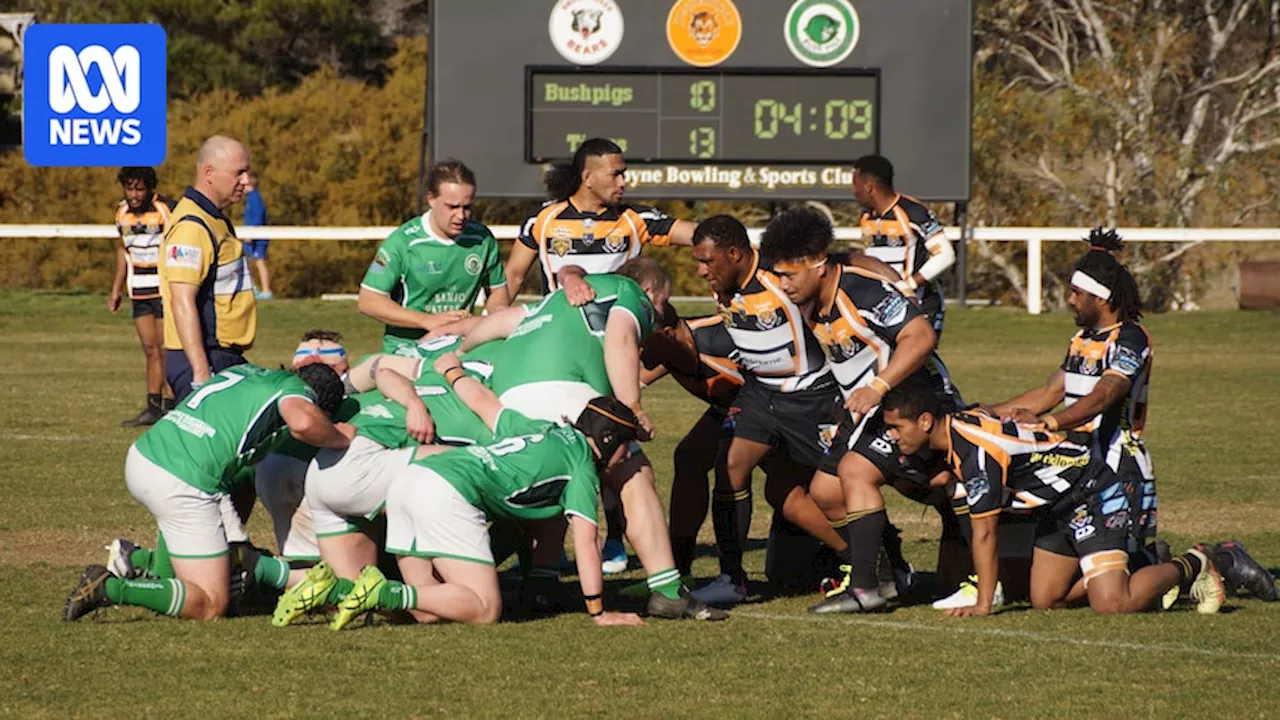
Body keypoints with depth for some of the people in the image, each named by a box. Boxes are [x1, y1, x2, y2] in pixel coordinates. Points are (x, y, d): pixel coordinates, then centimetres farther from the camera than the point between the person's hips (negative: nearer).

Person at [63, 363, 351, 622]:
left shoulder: (245, 371, 25)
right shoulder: (295, 388, 3)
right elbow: (304, 422, -20)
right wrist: (341, 438, -2)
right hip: (183, 488, -8)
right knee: (210, 607, 0)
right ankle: (110, 588, -15)